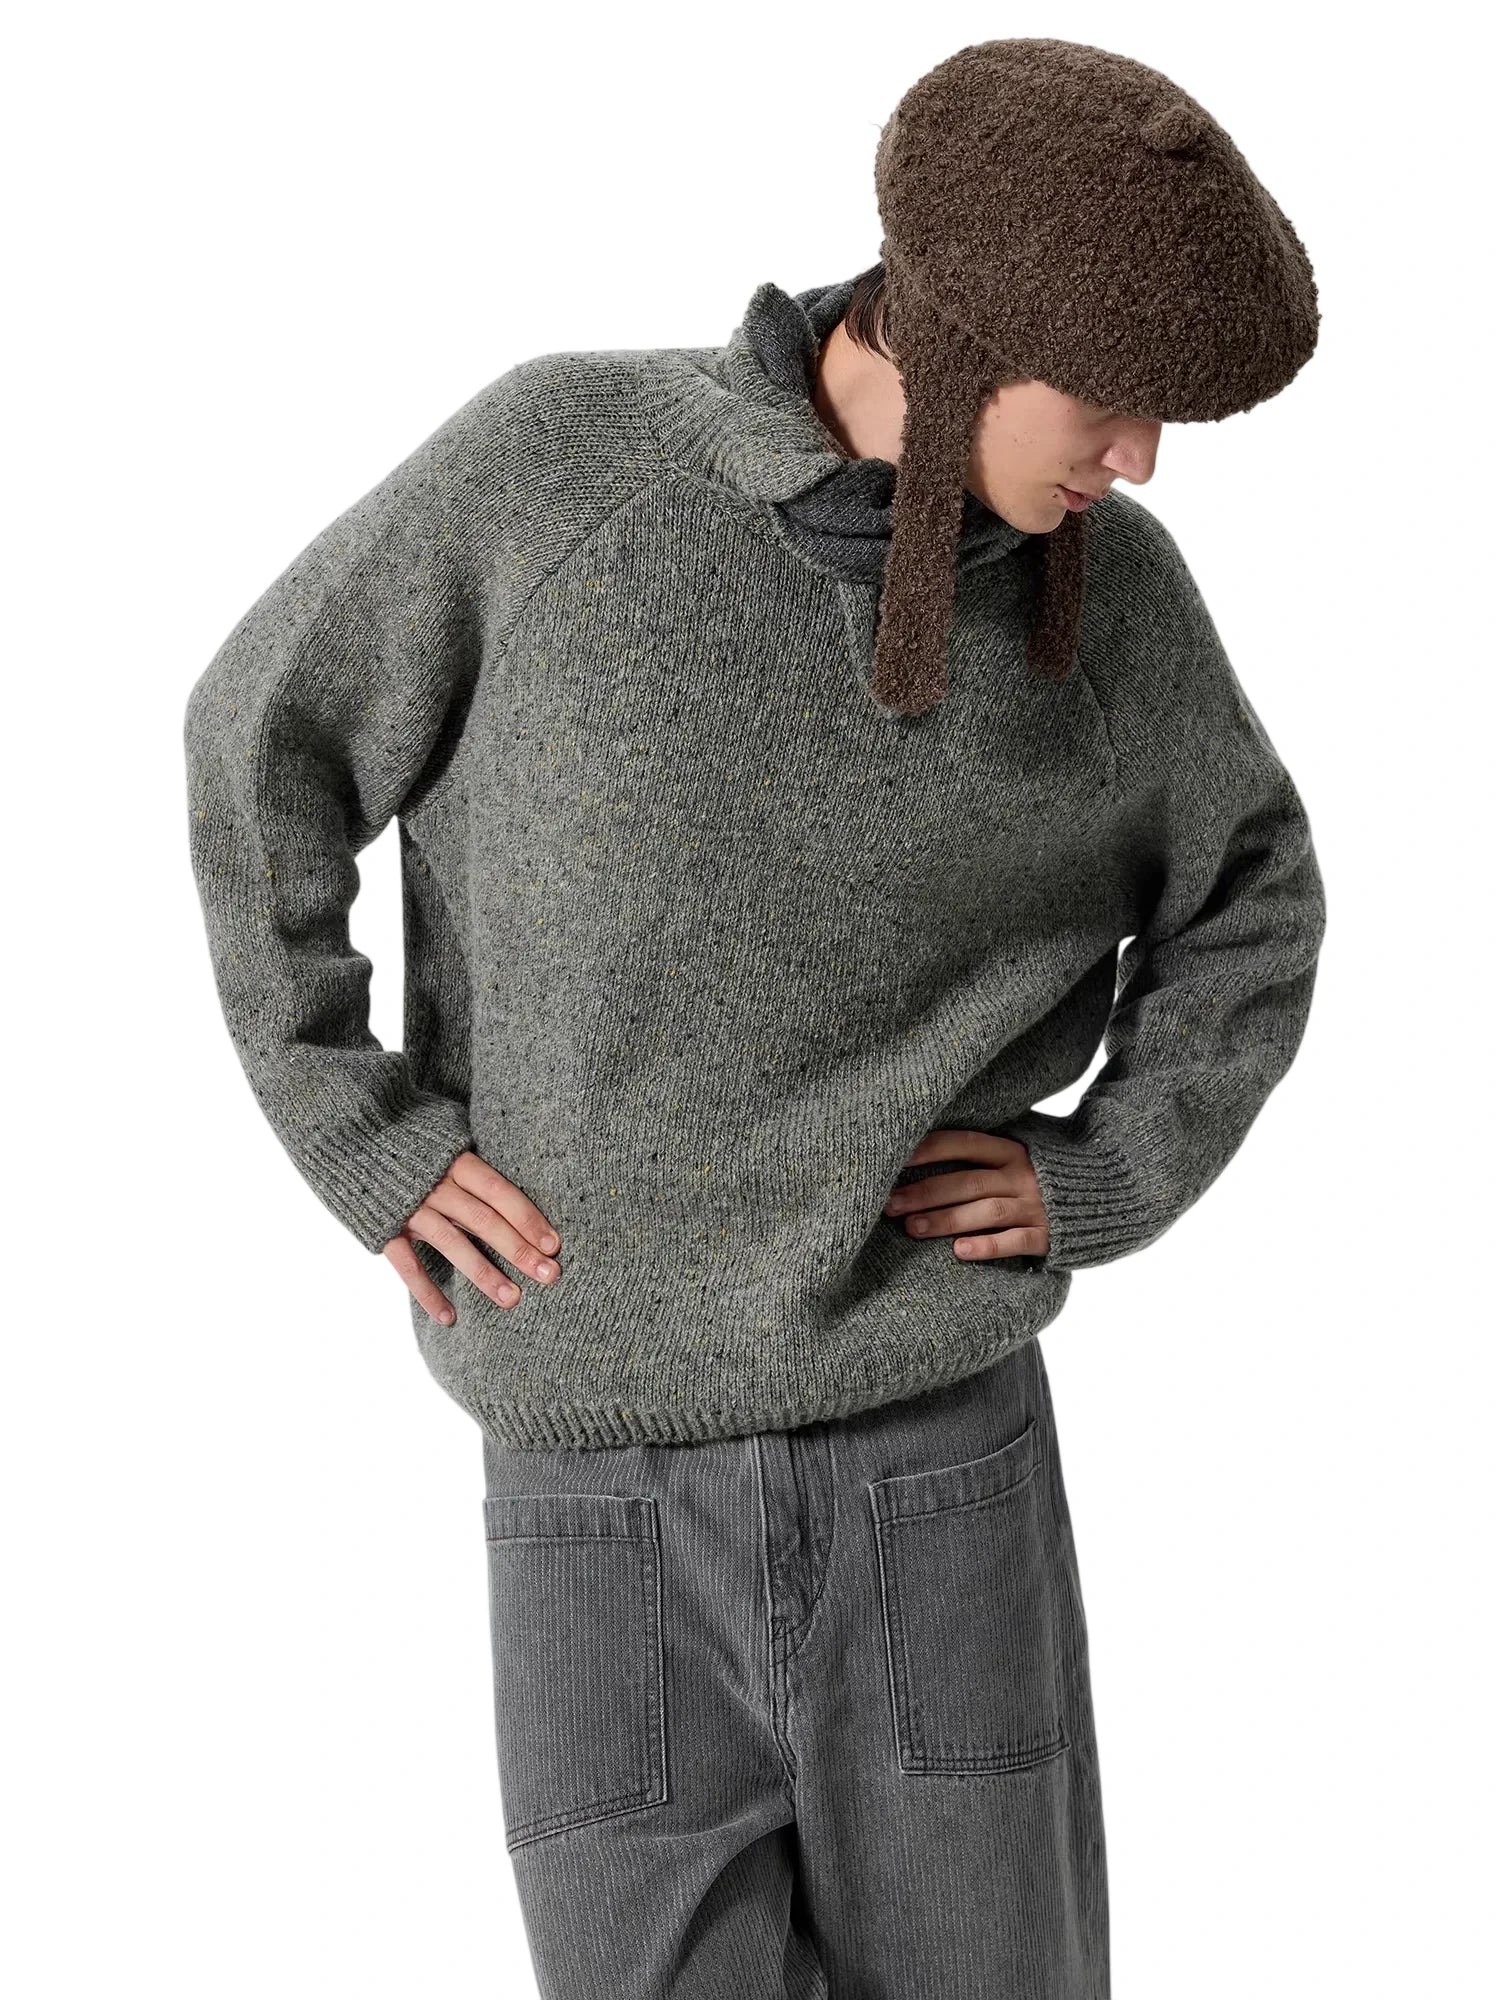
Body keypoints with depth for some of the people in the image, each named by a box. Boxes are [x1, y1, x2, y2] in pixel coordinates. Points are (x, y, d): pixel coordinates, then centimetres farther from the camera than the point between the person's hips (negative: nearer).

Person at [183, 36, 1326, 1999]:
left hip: (945, 1462, 1)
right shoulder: (559, 459, -7)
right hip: (599, 1489, -1)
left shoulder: (1113, 589, 0)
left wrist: (1104, 1177, 0)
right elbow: (265, 751, 4)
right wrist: (368, 1135, -4)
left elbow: (1250, 901, 15)